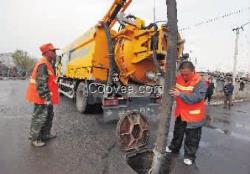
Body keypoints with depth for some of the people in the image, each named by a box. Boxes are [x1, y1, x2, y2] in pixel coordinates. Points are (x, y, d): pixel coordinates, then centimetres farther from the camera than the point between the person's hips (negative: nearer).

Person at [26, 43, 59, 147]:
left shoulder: (47, 64, 14)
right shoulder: (43, 64, -19)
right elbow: (41, 83, -25)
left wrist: (49, 96, 24)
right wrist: (46, 97, -24)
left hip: (46, 97, 11)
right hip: (42, 97, -11)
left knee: (49, 115, 18)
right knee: (39, 117, 0)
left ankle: (45, 134, 32)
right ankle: (34, 139, 15)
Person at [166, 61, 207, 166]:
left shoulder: (200, 82, -21)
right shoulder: (178, 78, -4)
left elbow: (196, 97, -32)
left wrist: (180, 94, -39)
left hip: (193, 116, -6)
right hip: (180, 113, 6)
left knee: (192, 137, 11)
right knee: (178, 132, 25)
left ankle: (189, 155, 31)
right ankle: (174, 148, 46)